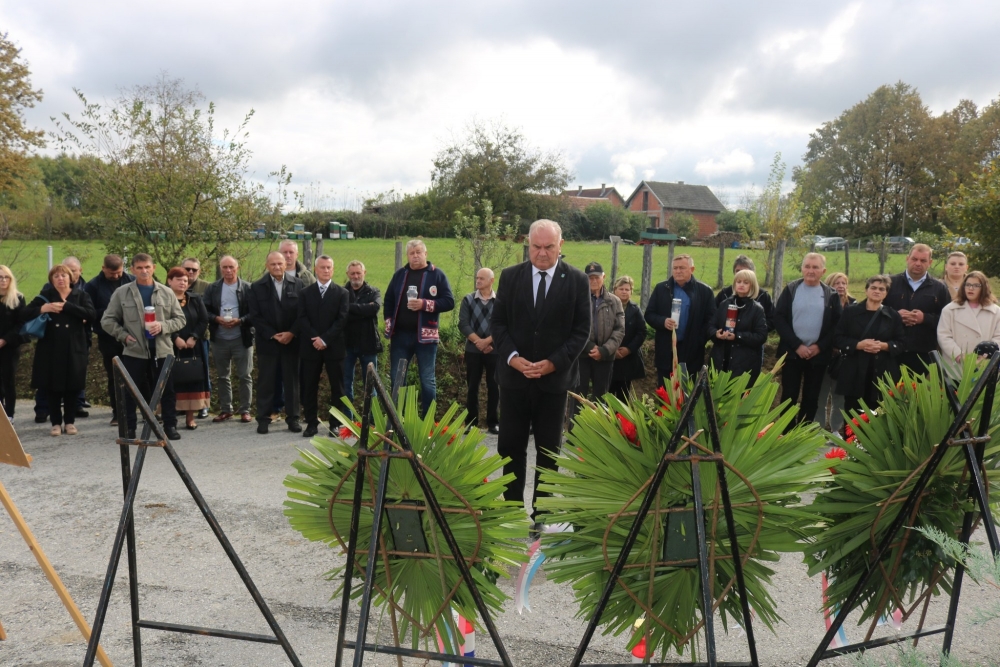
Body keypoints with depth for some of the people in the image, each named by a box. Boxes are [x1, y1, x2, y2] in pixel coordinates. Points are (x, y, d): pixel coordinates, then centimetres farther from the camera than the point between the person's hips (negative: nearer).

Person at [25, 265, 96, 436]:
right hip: (51, 349, 1)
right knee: (52, 387, 2)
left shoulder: (80, 295, 6)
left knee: (72, 387, 4)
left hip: (74, 348, -1)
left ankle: (70, 421, 14)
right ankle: (56, 422, 10)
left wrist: (67, 306, -16)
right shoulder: (45, 296, 8)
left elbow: (91, 314, -11)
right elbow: (26, 314, 1)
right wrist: (42, 309, -16)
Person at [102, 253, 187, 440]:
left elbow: (180, 319, 7)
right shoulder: (121, 293, 3)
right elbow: (107, 321, 7)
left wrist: (163, 326, -11)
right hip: (133, 352, -1)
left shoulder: (166, 293, 5)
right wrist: (123, 335, -6)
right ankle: (128, 428, 16)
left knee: (167, 391, 6)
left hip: (162, 351, 1)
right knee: (130, 392, 5)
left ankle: (170, 426, 16)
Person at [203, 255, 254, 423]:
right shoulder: (212, 288, 5)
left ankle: (245, 410, 11)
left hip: (242, 339, -3)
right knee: (223, 376, 11)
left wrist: (240, 320, -18)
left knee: (244, 376, 3)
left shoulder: (247, 288, -3)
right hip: (219, 339, 3)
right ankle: (225, 409, 20)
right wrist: (217, 319, -14)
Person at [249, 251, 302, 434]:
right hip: (267, 342, -1)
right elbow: (255, 316, -3)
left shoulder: (296, 284, 3)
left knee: (292, 380, 6)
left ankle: (293, 418, 14)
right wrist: (273, 335, -11)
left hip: (291, 341, 1)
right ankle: (263, 419, 11)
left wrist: (291, 333, -10)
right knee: (265, 381, 3)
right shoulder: (257, 287, 1)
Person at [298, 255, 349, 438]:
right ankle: (311, 423, 11)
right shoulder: (305, 293, 9)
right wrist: (315, 338, -13)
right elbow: (302, 318, 1)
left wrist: (325, 339, -13)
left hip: (334, 347, -1)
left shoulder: (342, 293, 5)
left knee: (337, 387, 2)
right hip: (310, 347, 1)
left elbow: (342, 319, -4)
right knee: (309, 387, 3)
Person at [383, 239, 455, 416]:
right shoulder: (399, 274, 11)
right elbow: (388, 300, 16)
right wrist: (389, 323, 5)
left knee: (427, 380, 3)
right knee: (396, 379, 9)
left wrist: (425, 304, -19)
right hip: (400, 335, 4)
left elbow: (449, 301, -8)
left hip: (425, 335, -4)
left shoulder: (437, 274, -1)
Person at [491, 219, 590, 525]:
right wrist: (512, 357, -12)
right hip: (514, 374, 1)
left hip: (555, 376, -1)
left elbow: (582, 330, -3)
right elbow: (497, 322, 3)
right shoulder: (510, 276, 3)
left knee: (549, 448, 8)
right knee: (510, 445, 5)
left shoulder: (577, 280, -2)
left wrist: (554, 363, -14)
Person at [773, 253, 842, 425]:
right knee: (789, 396, 2)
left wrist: (819, 346, -11)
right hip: (792, 352, -1)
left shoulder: (832, 295, 2)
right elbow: (779, 318, -6)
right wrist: (797, 345, -12)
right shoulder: (790, 289, -1)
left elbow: (837, 324, 0)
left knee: (811, 397, 9)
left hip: (819, 354, 1)